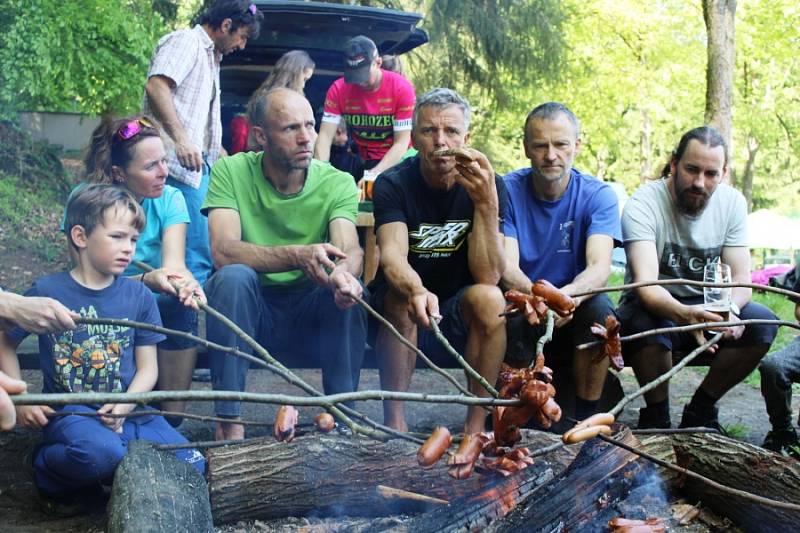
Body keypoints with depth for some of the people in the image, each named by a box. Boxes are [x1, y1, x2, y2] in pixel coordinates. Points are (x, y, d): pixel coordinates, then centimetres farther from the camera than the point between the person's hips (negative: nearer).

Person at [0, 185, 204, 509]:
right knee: (101, 452, -36)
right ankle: (47, 468, -2)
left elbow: (147, 367, 5)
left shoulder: (139, 296, 5)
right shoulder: (47, 292, -3)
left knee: (192, 467, -14)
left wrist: (124, 406, -12)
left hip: (127, 412, 4)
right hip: (70, 412, -3)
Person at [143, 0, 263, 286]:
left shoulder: (211, 58, 25)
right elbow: (155, 86, -20)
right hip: (181, 166, -10)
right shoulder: (185, 41, -3)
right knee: (197, 259, -13)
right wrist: (181, 139, -26)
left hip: (201, 166, 10)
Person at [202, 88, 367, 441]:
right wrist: (298, 256, -40)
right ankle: (228, 422, -26)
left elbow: (350, 249, -21)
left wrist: (344, 272, -47)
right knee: (234, 276, -31)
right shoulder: (231, 171, -9)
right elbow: (223, 250, -24)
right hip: (246, 307, -1)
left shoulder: (337, 183, -5)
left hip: (311, 312, 1)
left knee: (351, 289, -27)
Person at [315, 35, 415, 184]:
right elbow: (325, 136, -13)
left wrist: (372, 176, -30)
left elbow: (402, 143, -18)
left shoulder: (401, 88, -17)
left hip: (397, 161, -2)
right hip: (363, 162, 2)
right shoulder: (338, 89, -10)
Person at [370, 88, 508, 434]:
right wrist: (416, 292, -52)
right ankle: (394, 420, -21)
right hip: (398, 314, -1)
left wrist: (486, 204, -32)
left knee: (489, 298, -29)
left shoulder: (486, 186, -9)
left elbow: (489, 276, -19)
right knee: (401, 301, -32)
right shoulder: (393, 185, -12)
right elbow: (392, 257, -29)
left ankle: (477, 422, -18)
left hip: (460, 318, 1)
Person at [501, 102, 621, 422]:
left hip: (575, 312, 1)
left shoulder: (598, 195, -6)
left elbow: (600, 267, -21)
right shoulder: (508, 190, -7)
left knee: (601, 308, -31)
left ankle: (587, 418, -13)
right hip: (521, 311, -1)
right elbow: (506, 269, -17)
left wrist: (568, 295, -44)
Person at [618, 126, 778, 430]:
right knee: (644, 323, -38)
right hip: (655, 306, -4)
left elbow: (740, 278, -7)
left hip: (707, 306, 4)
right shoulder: (643, 205, -20)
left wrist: (730, 308, -32)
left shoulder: (732, 203, -5)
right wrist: (684, 314, -53)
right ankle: (657, 415, -10)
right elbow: (645, 284, -32)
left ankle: (700, 410, -3)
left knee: (763, 323, -23)